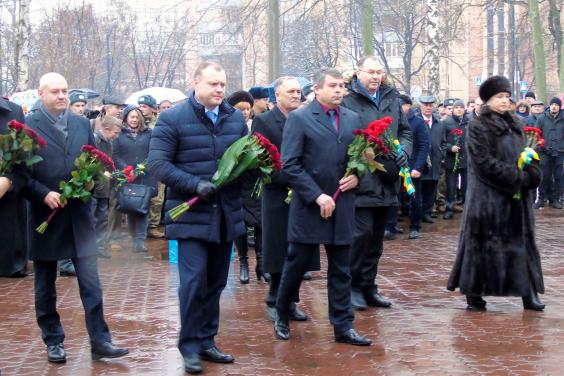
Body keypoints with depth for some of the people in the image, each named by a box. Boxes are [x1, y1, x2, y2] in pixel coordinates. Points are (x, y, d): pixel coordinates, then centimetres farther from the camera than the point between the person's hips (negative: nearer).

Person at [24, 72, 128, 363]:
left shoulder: (82, 124, 8)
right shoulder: (28, 126, -4)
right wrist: (43, 194, -18)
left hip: (78, 215, 2)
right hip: (45, 214, -2)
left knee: (91, 282, -2)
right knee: (45, 286, 9)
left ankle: (99, 340, 2)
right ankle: (53, 341, 21)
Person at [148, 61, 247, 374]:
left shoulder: (236, 119, 9)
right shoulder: (172, 119, -7)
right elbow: (157, 163, -11)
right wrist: (195, 184, -22)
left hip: (226, 213, 5)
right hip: (191, 214, -5)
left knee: (215, 282, 11)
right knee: (194, 280, -9)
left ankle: (207, 341, 23)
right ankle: (190, 346, 3)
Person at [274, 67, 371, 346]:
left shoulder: (352, 119, 10)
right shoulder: (299, 118, -6)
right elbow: (290, 165, -12)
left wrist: (357, 176, -4)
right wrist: (317, 196, -17)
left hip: (342, 205, 4)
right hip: (309, 206, -4)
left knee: (341, 270, 8)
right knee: (296, 265, 7)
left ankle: (343, 326, 15)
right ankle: (282, 316, 26)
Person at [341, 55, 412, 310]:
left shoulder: (392, 99, 14)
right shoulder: (347, 99, -7)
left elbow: (405, 130, 20)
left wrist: (404, 150, 1)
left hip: (386, 182, 7)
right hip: (361, 180, -7)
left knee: (377, 237, 12)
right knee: (362, 233, -9)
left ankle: (368, 287, 22)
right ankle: (354, 287, 5)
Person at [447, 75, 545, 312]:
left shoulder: (515, 125, 14)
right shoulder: (478, 127, -7)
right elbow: (486, 163, -15)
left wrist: (531, 175, -7)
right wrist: (519, 178, -16)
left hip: (517, 197, 7)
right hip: (488, 197, -7)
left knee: (522, 242, 6)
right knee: (483, 244, -2)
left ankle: (528, 294, 9)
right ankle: (474, 295, 5)